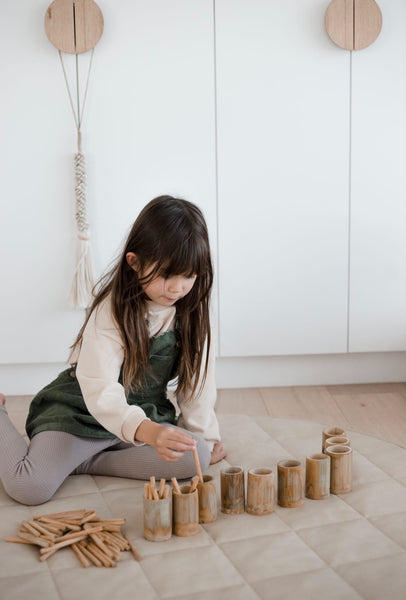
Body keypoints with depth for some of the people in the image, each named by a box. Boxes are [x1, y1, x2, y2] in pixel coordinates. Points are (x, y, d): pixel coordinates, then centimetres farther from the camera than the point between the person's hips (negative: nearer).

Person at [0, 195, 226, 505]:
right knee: (30, 488, -21)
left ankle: (83, 463, -10)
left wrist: (205, 435, 3)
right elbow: (101, 391, -33)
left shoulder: (192, 306, -8)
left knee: (195, 455, -23)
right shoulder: (112, 310, -24)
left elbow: (197, 377, 2)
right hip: (81, 411, -4)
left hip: (147, 411, 5)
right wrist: (148, 432, -49)